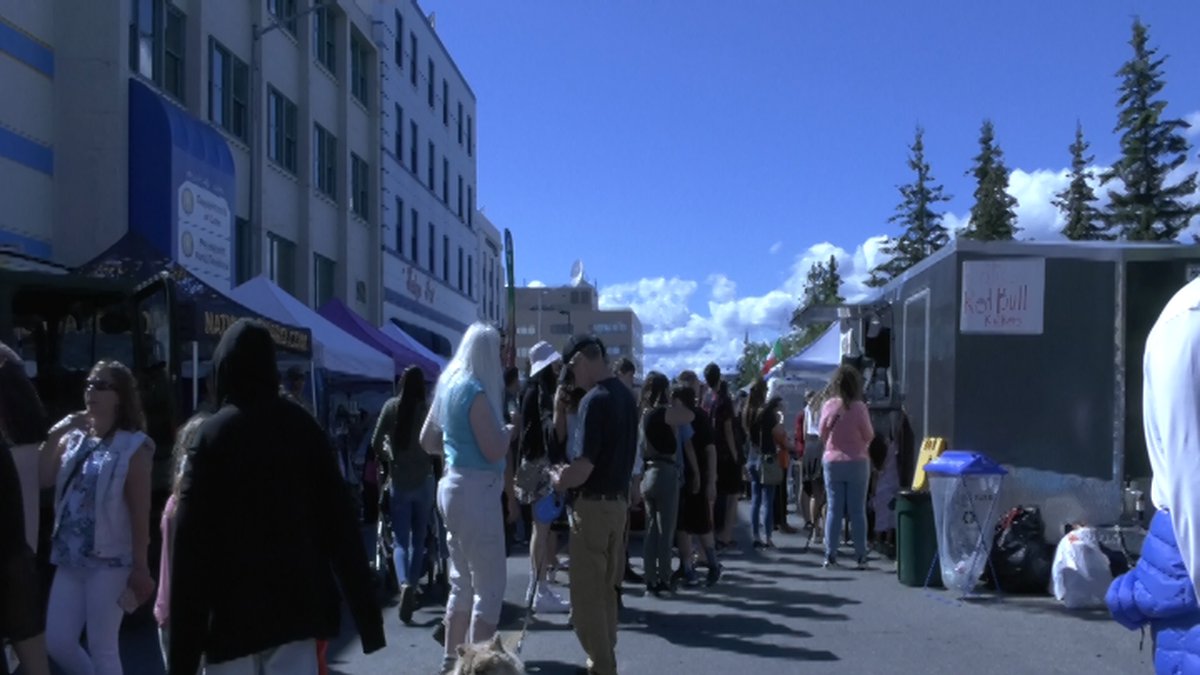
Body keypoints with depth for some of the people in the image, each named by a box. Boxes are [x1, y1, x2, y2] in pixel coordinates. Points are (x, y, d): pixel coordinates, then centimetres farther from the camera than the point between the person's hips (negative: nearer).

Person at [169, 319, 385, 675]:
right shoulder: (303, 426, 3)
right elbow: (340, 522, 1)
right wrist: (366, 610, 5)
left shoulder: (211, 436, -6)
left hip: (231, 610, -2)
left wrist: (183, 647, -5)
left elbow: (192, 544, -9)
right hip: (297, 603, 2)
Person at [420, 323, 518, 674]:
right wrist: (508, 430, -3)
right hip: (475, 490, -10)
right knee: (490, 585, -1)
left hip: (454, 486, 10)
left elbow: (427, 441, 20)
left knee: (462, 582, 18)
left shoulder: (449, 387, 11)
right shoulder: (476, 391, -16)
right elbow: (494, 451, -20)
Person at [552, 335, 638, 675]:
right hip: (619, 500, 9)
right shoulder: (626, 395, 8)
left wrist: (557, 480, -6)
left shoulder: (595, 400, -20)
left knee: (587, 593, 1)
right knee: (605, 589, 18)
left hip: (593, 504, -9)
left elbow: (583, 467, -24)